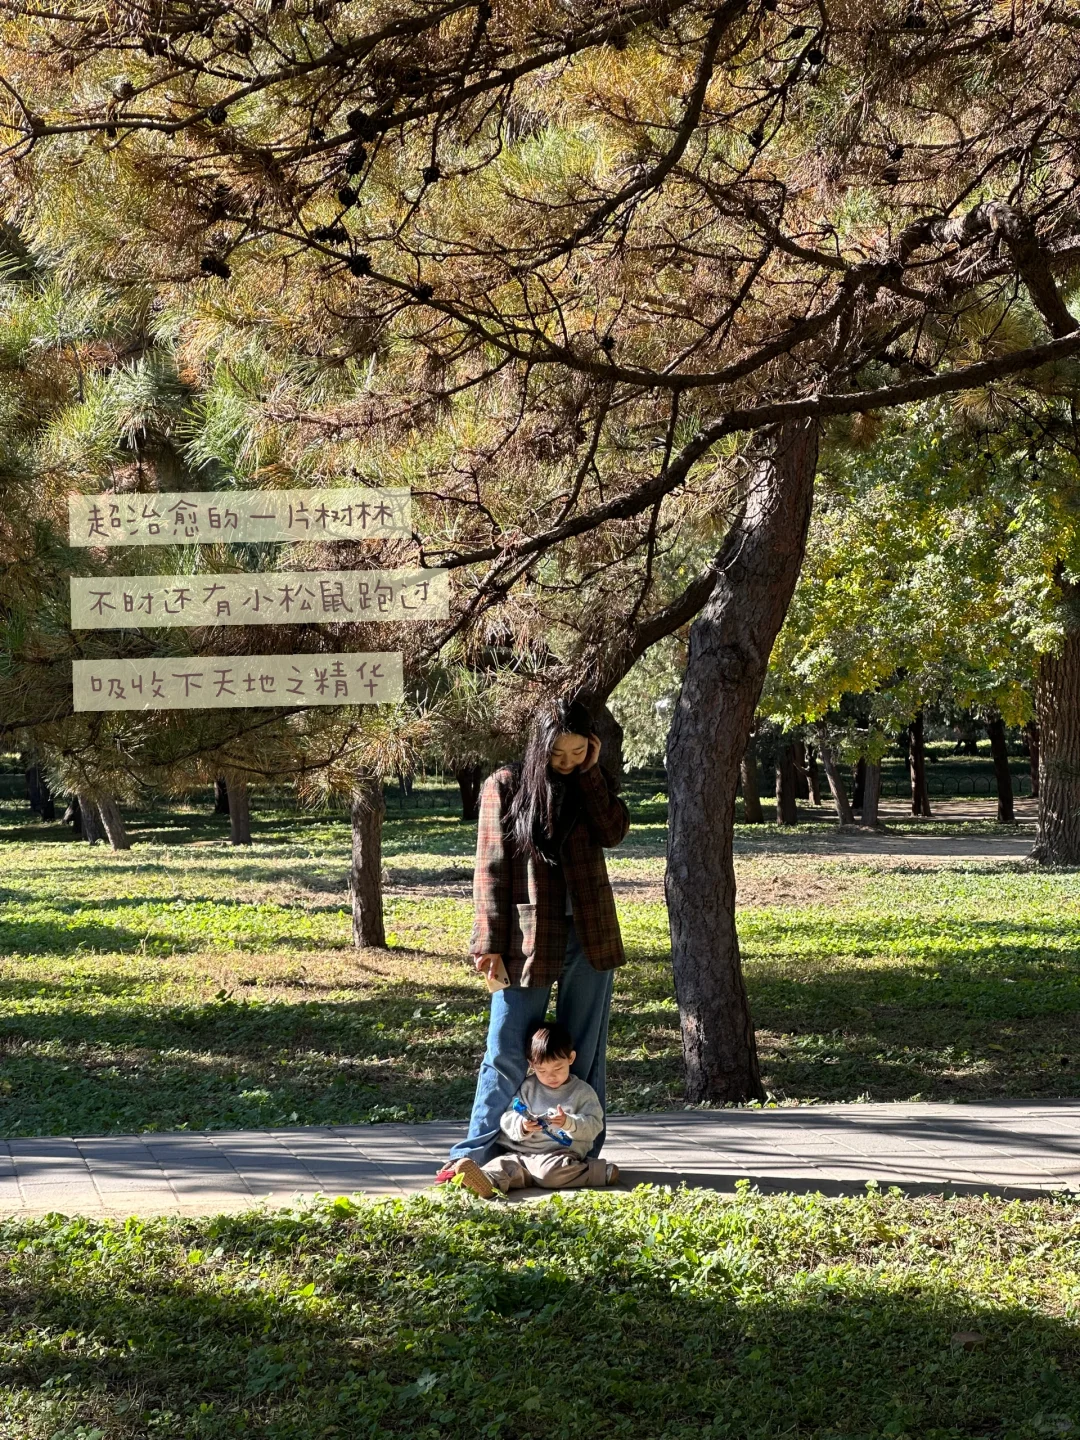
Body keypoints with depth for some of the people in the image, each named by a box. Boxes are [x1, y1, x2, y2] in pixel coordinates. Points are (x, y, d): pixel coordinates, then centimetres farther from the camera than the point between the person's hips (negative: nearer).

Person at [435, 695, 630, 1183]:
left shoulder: (590, 783, 7)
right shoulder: (506, 787, -2)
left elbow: (613, 832, -11)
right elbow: (491, 869, -4)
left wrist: (591, 771, -10)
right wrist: (489, 942, -8)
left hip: (588, 936, 3)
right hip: (528, 938, -3)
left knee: (584, 1051, 9)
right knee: (506, 1053, -2)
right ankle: (476, 1154, 2)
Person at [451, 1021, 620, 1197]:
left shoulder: (583, 1092, 9)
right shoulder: (527, 1088, 14)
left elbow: (594, 1125, 0)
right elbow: (507, 1119, 8)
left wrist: (570, 1123, -19)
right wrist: (522, 1126, -16)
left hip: (560, 1154, -3)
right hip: (523, 1153, 3)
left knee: (550, 1171, -36)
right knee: (504, 1163, -28)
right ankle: (488, 1181, -57)